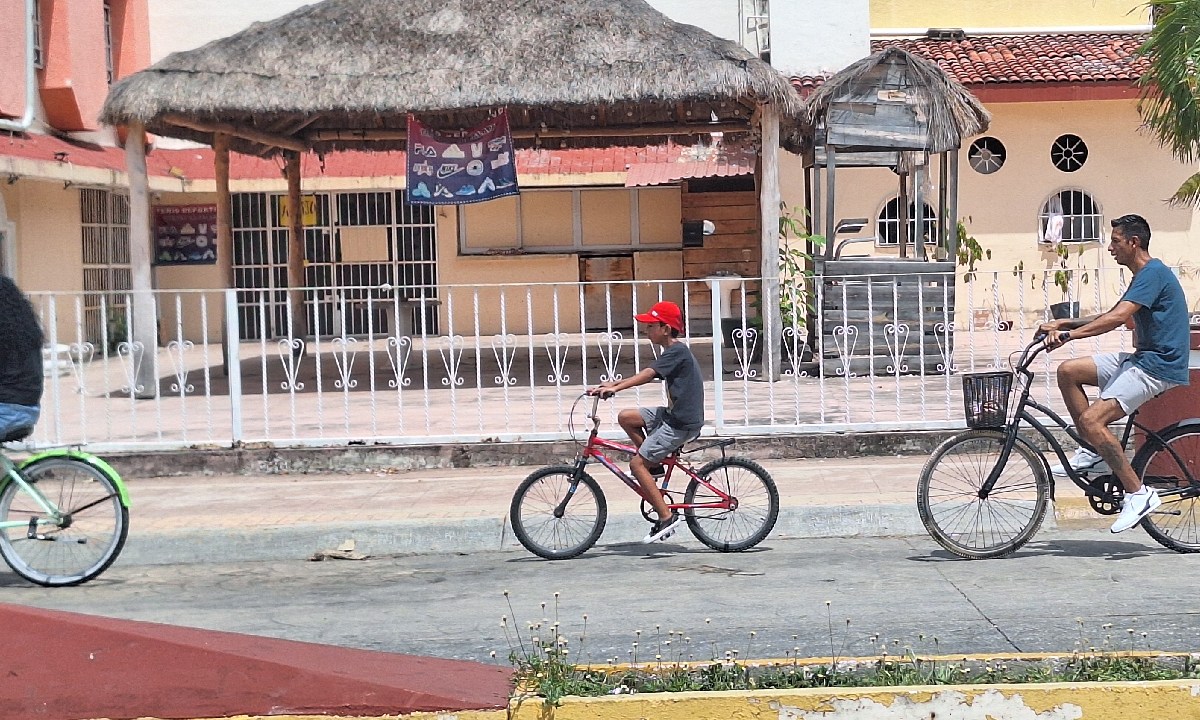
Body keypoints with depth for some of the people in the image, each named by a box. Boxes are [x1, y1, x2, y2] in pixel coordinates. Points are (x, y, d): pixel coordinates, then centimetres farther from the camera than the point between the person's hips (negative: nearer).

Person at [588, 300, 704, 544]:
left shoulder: (677, 351, -16)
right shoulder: (672, 352, 15)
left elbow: (647, 375, -28)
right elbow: (646, 375, 16)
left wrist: (615, 388, -35)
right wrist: (614, 384, 8)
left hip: (682, 423, -10)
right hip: (673, 414, 10)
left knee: (637, 464, -9)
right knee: (625, 417, 7)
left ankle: (666, 517, -8)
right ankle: (654, 465, 15)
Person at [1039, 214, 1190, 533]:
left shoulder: (1153, 273, -14)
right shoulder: (1145, 275, 18)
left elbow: (1117, 317, -26)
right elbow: (1111, 316, 24)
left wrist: (1070, 334, -29)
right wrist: (1066, 323, 15)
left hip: (1158, 366, -10)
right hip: (1140, 359, 10)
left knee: (1091, 420, -23)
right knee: (1068, 371, 4)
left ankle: (1138, 494, -15)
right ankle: (1094, 453, 6)